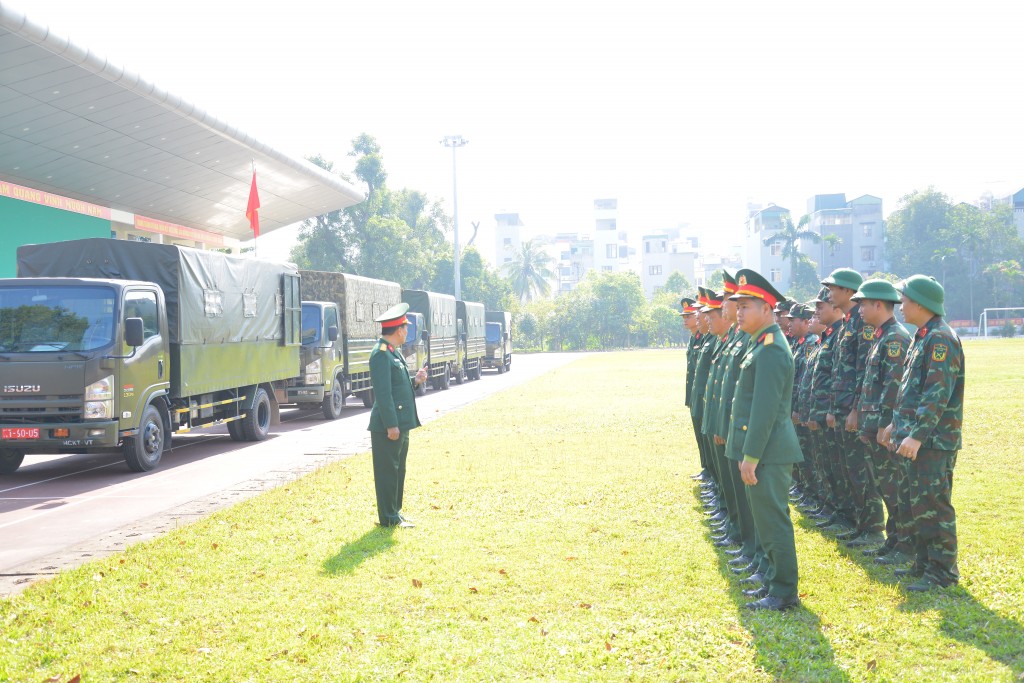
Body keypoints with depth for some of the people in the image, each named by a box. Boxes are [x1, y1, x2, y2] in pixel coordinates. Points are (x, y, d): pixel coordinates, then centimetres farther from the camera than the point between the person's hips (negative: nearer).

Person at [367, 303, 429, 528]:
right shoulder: (381, 354, -16)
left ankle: (395, 512, 25)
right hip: (388, 426, -10)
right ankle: (388, 518, 5)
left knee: (398, 470, 16)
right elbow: (383, 393, -20)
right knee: (387, 471, -2)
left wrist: (415, 382, 5)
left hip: (400, 424, 10)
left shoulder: (395, 353, 15)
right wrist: (391, 425, -22)